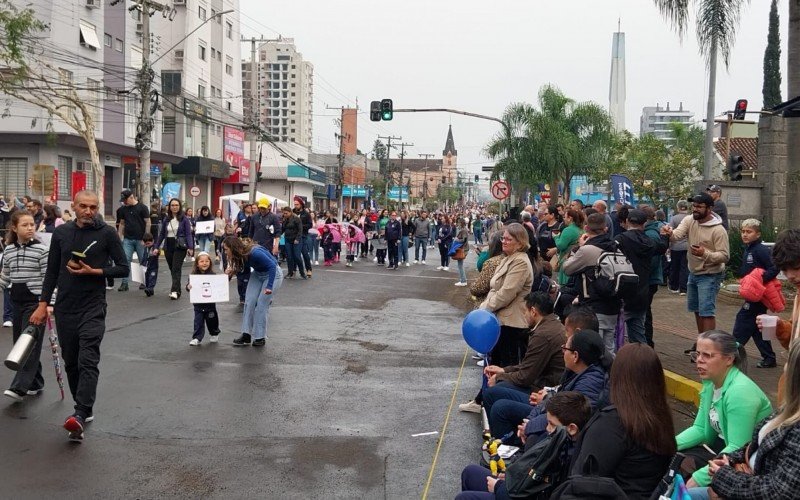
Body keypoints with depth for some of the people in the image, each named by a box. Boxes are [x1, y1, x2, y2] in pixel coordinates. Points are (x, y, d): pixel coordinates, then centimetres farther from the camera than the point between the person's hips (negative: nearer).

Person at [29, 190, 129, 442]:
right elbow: (52, 271, 11)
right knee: (70, 362, 10)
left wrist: (94, 272, -14)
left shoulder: (107, 233, -4)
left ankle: (80, 414, -22)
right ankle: (86, 410, 22)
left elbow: (123, 268, -2)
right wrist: (43, 304, 6)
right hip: (65, 307, 5)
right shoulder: (61, 232, 7)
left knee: (88, 360, -15)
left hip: (93, 306, -4)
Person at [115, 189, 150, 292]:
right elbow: (122, 223, 15)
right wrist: (120, 237, 7)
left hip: (140, 239, -3)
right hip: (127, 239, 4)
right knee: (125, 260, -4)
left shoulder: (142, 208, -4)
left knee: (143, 261, 6)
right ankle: (124, 283, -3)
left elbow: (148, 222, -5)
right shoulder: (123, 209, 10)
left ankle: (144, 282, 18)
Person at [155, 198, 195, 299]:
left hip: (180, 246, -4)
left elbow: (188, 234, -6)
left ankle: (175, 291, -19)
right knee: (172, 269, 8)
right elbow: (161, 234, 13)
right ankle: (177, 289, 19)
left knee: (176, 269, -13)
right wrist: (157, 247, 8)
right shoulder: (166, 219, 10)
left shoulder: (184, 219, -2)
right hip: (168, 246, 4)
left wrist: (190, 247, -17)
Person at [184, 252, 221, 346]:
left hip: (210, 303, 0)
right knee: (198, 322, 2)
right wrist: (189, 287, -30)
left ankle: (214, 334, 37)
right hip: (198, 304, 0)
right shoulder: (194, 275, -6)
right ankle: (197, 338, 11)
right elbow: (188, 285, -8)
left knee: (212, 320, 15)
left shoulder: (212, 275, -7)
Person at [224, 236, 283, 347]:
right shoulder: (240, 254, -10)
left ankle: (260, 337, -3)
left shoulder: (254, 253, -34)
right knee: (249, 302, -4)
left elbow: (272, 266, -33)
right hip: (257, 274, 7)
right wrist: (233, 270, -7)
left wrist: (269, 286, -35)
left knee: (262, 304, -12)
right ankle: (246, 335, -1)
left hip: (273, 274, -7)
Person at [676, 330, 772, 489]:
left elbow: (738, 449, -29)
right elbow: (700, 429, 6)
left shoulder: (740, 392, -26)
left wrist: (699, 478, -31)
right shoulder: (710, 383, 2)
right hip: (724, 446, 8)